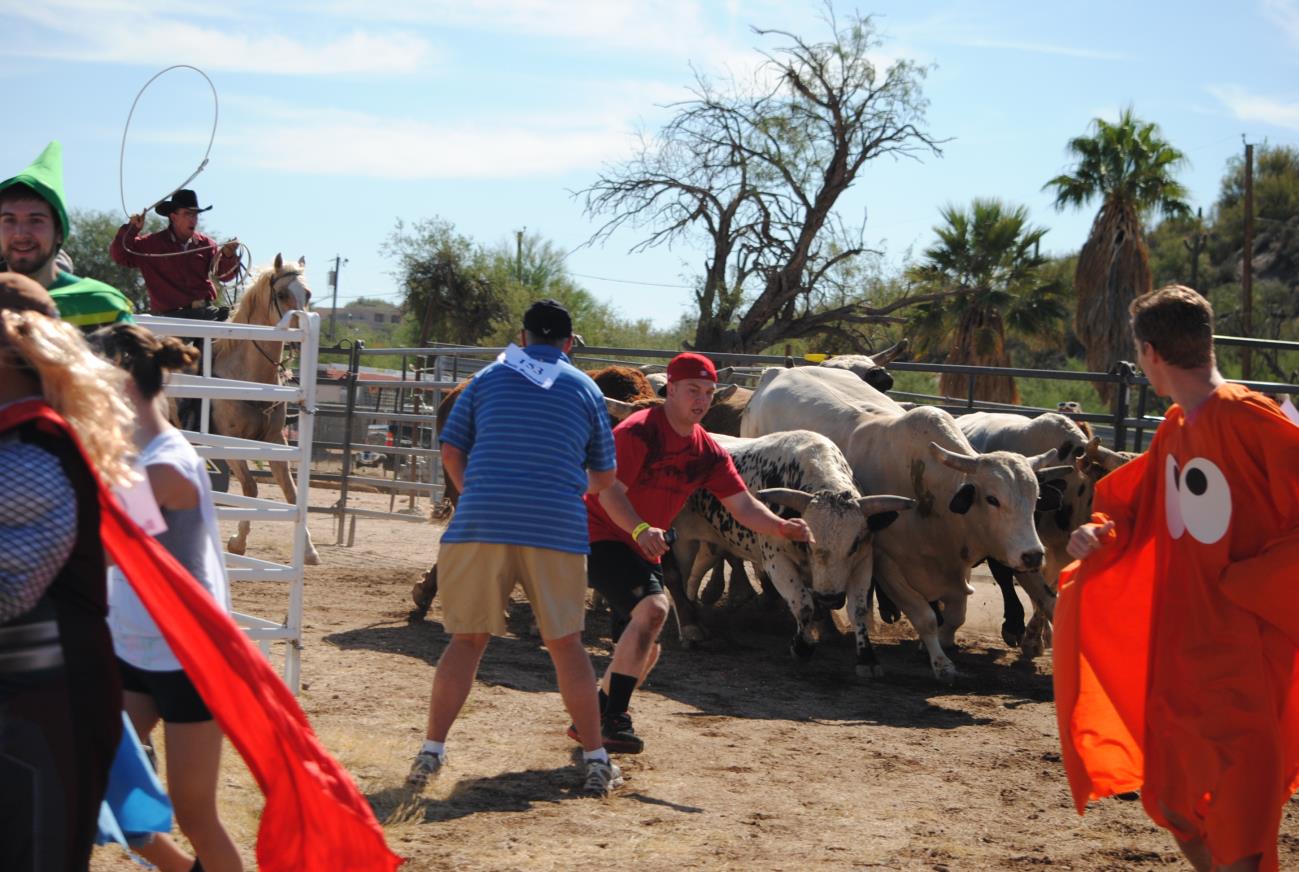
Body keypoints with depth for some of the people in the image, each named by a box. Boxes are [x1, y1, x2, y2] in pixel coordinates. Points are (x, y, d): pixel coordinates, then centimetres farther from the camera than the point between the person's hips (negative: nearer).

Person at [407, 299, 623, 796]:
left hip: (481, 523, 0)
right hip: (558, 528, 0)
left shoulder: (489, 378, 12)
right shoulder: (585, 389, 12)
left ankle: (432, 751, 1)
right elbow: (604, 477, 17)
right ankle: (596, 760, 12)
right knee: (566, 644, 8)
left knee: (467, 639, 7)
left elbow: (451, 452, 11)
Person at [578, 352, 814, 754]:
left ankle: (593, 722, 31)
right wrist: (640, 529, -44)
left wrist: (782, 527, -21)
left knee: (644, 651, 12)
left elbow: (744, 506, -1)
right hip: (600, 536, -9)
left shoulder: (708, 452, 4)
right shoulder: (638, 431, -18)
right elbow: (609, 491, -26)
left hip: (643, 549, 9)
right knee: (652, 607, -29)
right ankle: (614, 720, -25)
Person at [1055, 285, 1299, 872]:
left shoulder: (1248, 417, -17)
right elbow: (1133, 505, 19)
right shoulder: (1174, 429, 8)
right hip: (1179, 646, 8)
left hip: (1245, 646, -8)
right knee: (1170, 800, 17)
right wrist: (1099, 531, -1)